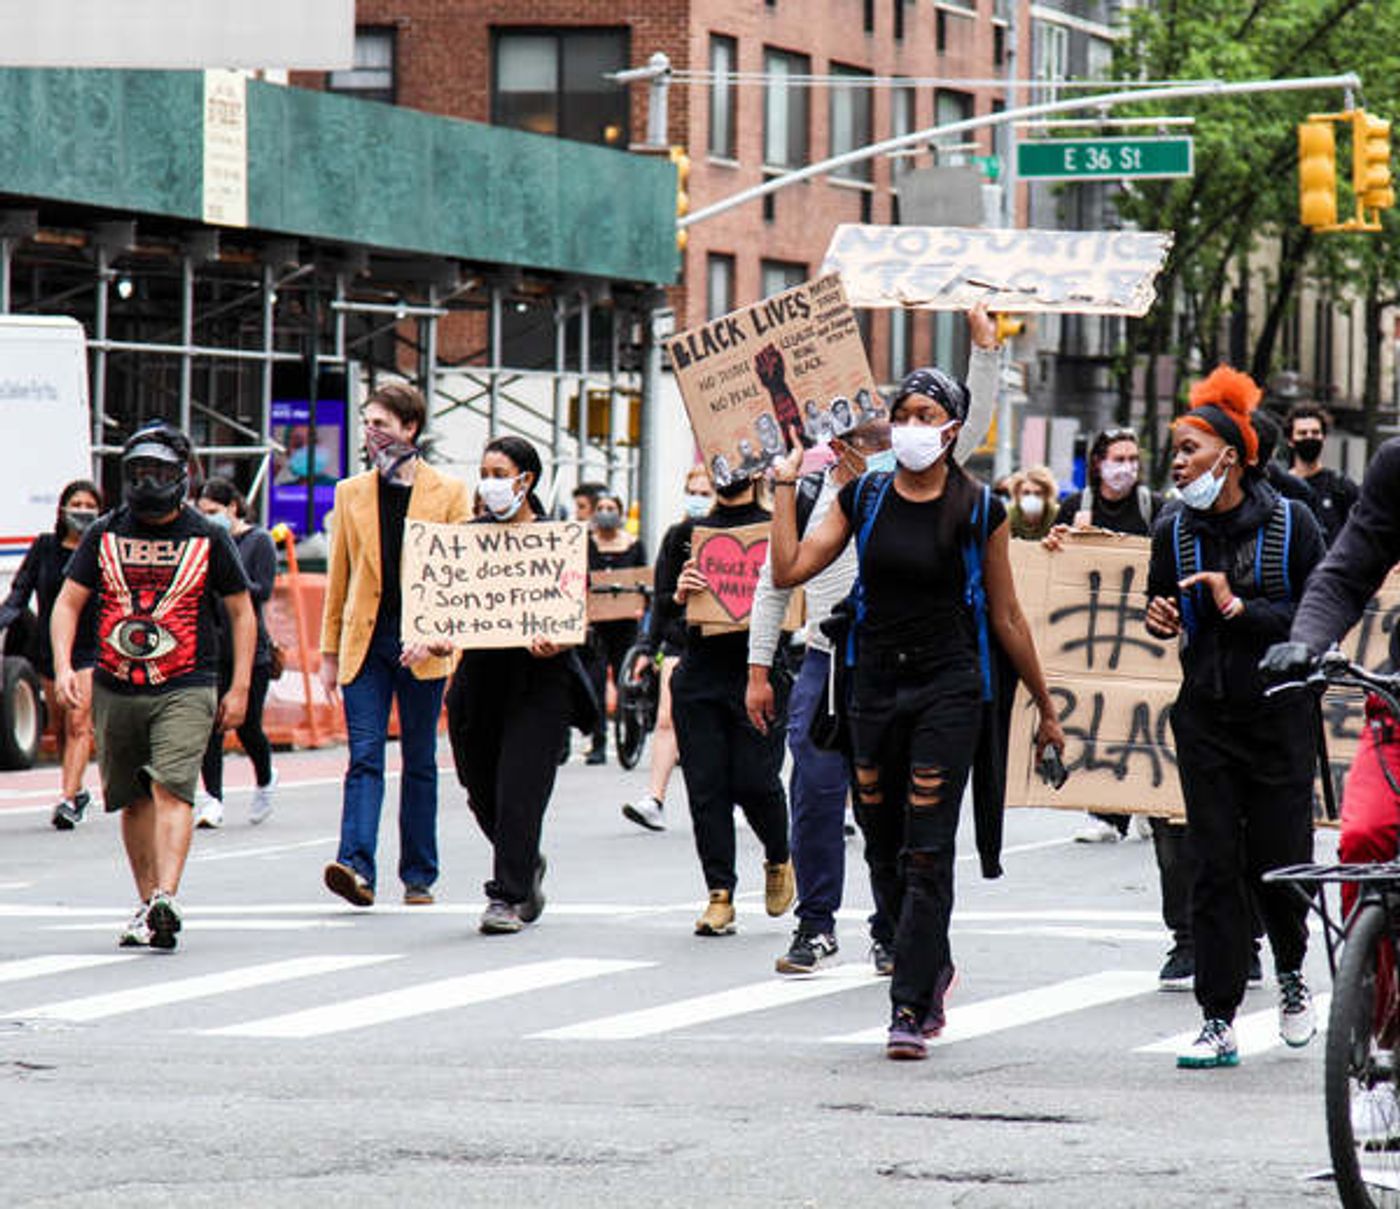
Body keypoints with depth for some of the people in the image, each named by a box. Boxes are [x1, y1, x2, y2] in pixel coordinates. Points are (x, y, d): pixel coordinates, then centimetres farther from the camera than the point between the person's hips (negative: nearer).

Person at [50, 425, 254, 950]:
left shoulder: (207, 539, 2)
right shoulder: (105, 535, 7)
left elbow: (241, 612, 10)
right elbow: (68, 603, 10)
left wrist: (239, 689, 5)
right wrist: (63, 666, -6)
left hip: (185, 690, -3)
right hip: (115, 691, 3)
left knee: (171, 789, -18)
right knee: (133, 801, 9)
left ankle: (165, 900, -29)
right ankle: (148, 900, 21)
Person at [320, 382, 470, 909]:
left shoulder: (449, 494, 2)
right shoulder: (351, 493, 10)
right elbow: (338, 577, 13)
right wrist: (330, 652, 10)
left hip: (423, 646, -1)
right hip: (365, 642, 1)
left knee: (419, 762, 7)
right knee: (364, 757, -10)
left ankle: (418, 875, 14)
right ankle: (356, 867, -21)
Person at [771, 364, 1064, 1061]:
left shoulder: (979, 511, -2)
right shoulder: (864, 498, 6)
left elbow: (1006, 618, 5)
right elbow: (789, 570, -1)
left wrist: (1045, 706, 8)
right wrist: (785, 485, -1)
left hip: (949, 687, -4)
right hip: (876, 683, 4)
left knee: (926, 853, -9)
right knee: (884, 849, 10)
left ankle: (910, 1009, -7)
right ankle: (932, 967, 33)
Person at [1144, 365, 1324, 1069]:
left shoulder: (1290, 524, -7)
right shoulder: (1174, 534, 3)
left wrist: (1241, 608, -18)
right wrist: (1158, 618, -6)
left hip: (1278, 713, -2)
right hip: (1205, 715, 2)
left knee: (1278, 860, 0)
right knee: (1214, 866, -2)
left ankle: (1291, 972, 32)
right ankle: (1218, 1023, 1)